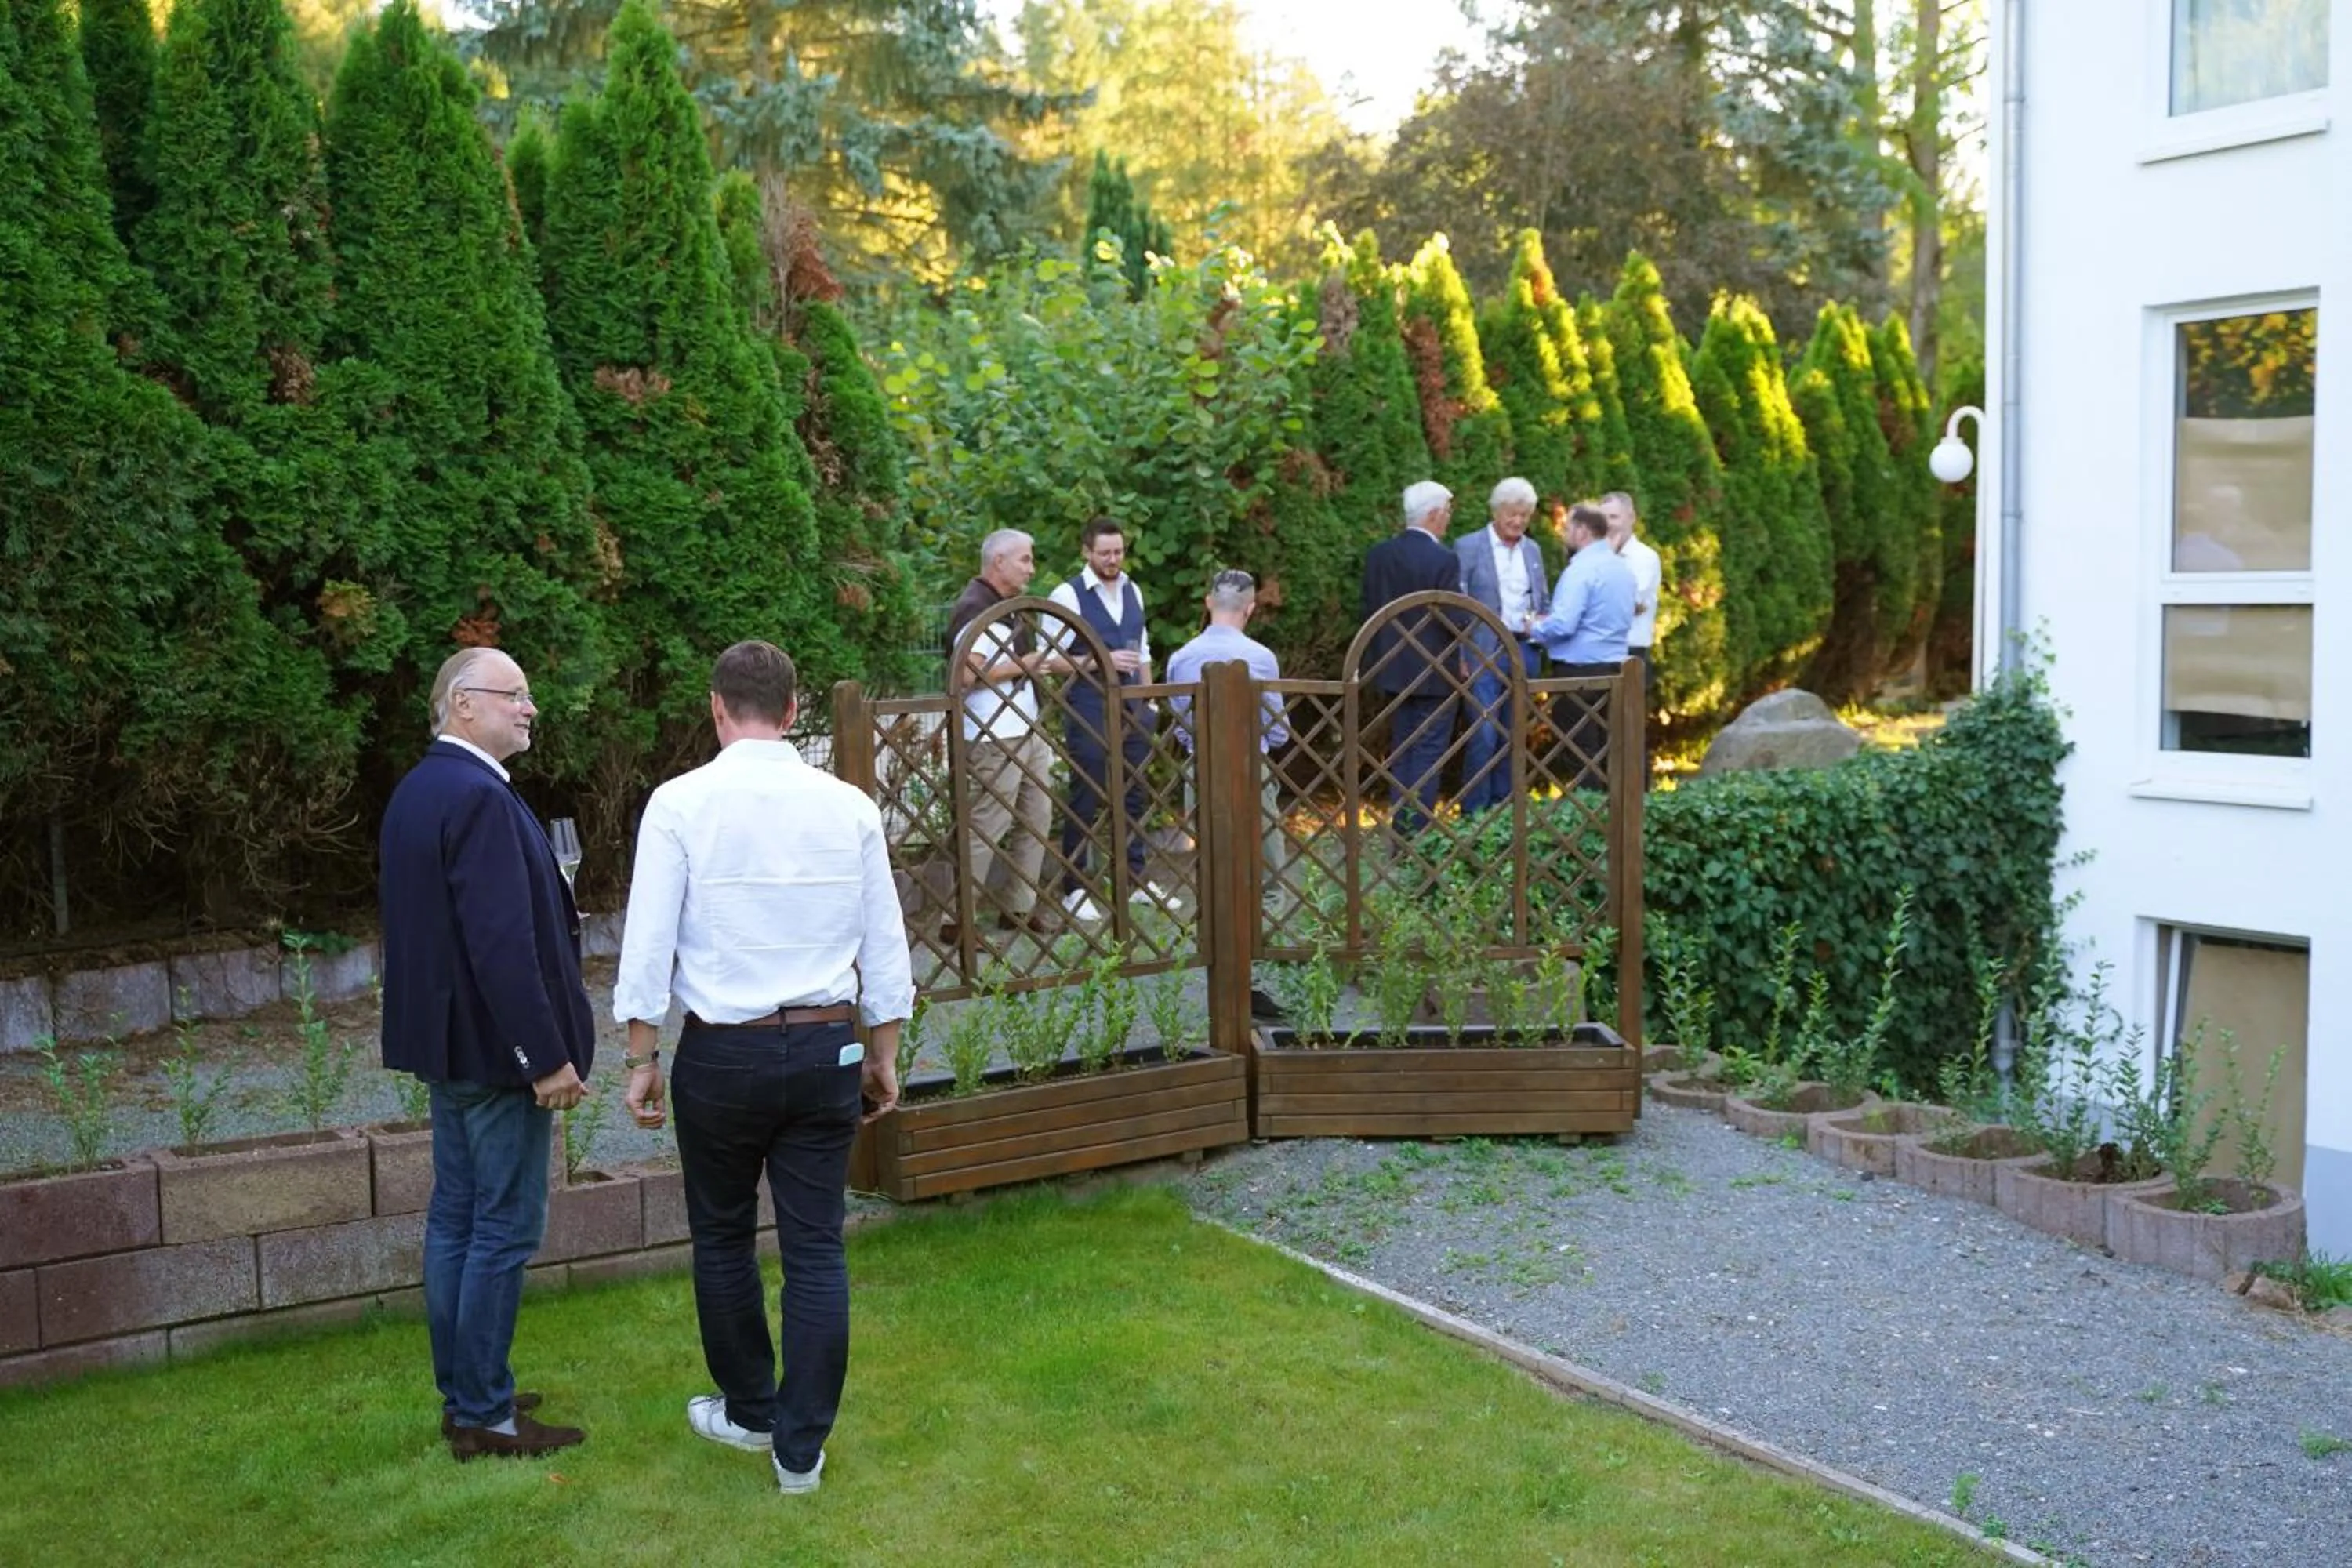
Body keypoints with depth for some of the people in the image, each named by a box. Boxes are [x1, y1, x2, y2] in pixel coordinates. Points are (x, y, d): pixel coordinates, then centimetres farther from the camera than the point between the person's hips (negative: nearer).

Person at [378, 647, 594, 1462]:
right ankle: (484, 1416, 6)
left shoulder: (417, 790, 11)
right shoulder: (479, 798, -20)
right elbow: (502, 942, -25)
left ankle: (464, 1394, 25)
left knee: (455, 1217, 15)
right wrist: (548, 1058, -21)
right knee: (504, 1229, -2)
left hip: (445, 1042, 10)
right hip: (494, 1048, -10)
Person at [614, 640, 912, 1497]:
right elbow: (885, 946, 5)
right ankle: (801, 1447, 13)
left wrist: (642, 1059, 1)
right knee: (817, 1247, 8)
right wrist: (883, 1055, 15)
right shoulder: (849, 807, 0)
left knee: (723, 1237, 17)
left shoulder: (681, 803, -8)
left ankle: (748, 1411, 32)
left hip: (722, 1053, -2)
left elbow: (649, 944, -8)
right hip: (827, 1049, 2)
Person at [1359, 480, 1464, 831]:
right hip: (1434, 671, -6)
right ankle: (1419, 831, 0)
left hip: (1394, 668, 6)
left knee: (1401, 752, 15)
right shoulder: (1444, 559, -17)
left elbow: (1370, 611, 6)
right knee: (1429, 754, 1)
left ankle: (1401, 828, 17)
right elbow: (1455, 620, -17)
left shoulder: (1378, 554, 0)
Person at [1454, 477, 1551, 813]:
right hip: (1484, 655, -5)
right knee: (1483, 735, -9)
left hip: (1523, 654, 5)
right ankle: (1474, 813, -1)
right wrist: (1459, 657, -13)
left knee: (1513, 735, 9)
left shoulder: (1533, 550, 13)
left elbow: (1542, 601, 21)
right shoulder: (1468, 547, -4)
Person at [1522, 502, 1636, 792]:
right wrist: (1549, 619, 18)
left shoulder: (1581, 570, -16)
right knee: (1604, 754, 11)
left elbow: (1563, 625, -24)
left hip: (1578, 671, -8)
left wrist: (1536, 629, -3)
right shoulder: (1623, 569, 12)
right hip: (1612, 668, 9)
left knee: (1582, 756, -4)